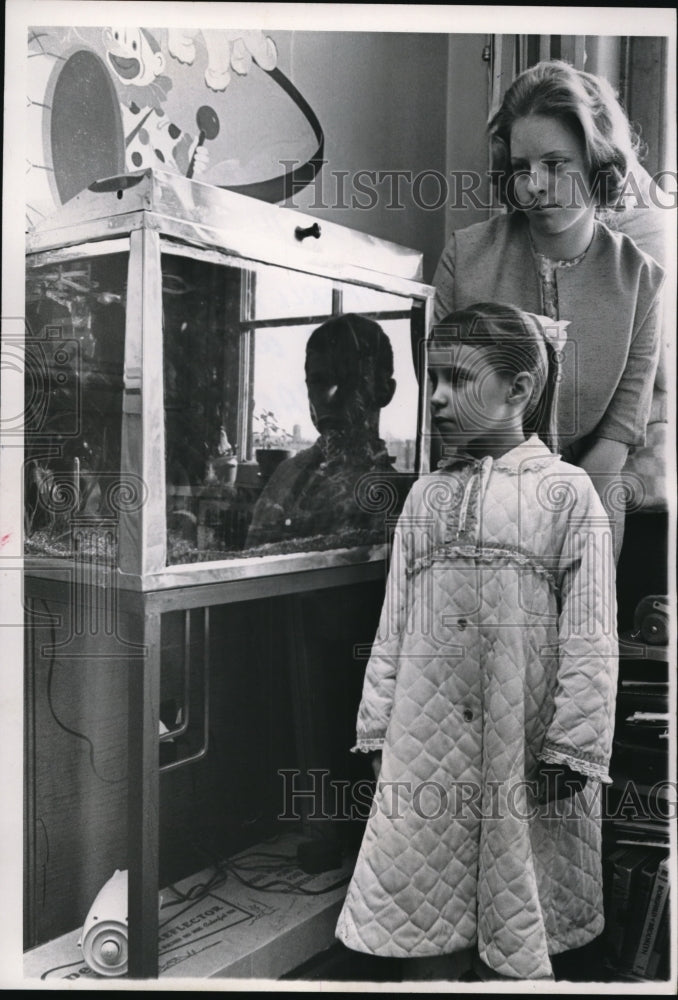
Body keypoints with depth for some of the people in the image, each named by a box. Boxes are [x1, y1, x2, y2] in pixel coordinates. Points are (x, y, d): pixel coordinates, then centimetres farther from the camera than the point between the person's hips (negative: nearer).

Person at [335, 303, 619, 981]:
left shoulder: (567, 491, -3)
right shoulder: (425, 496, 9)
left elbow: (588, 634, -6)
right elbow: (394, 625, 9)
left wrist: (573, 747, -9)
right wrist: (377, 728, 8)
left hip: (523, 743, -3)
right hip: (426, 740, 4)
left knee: (519, 925, 11)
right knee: (416, 908, 10)